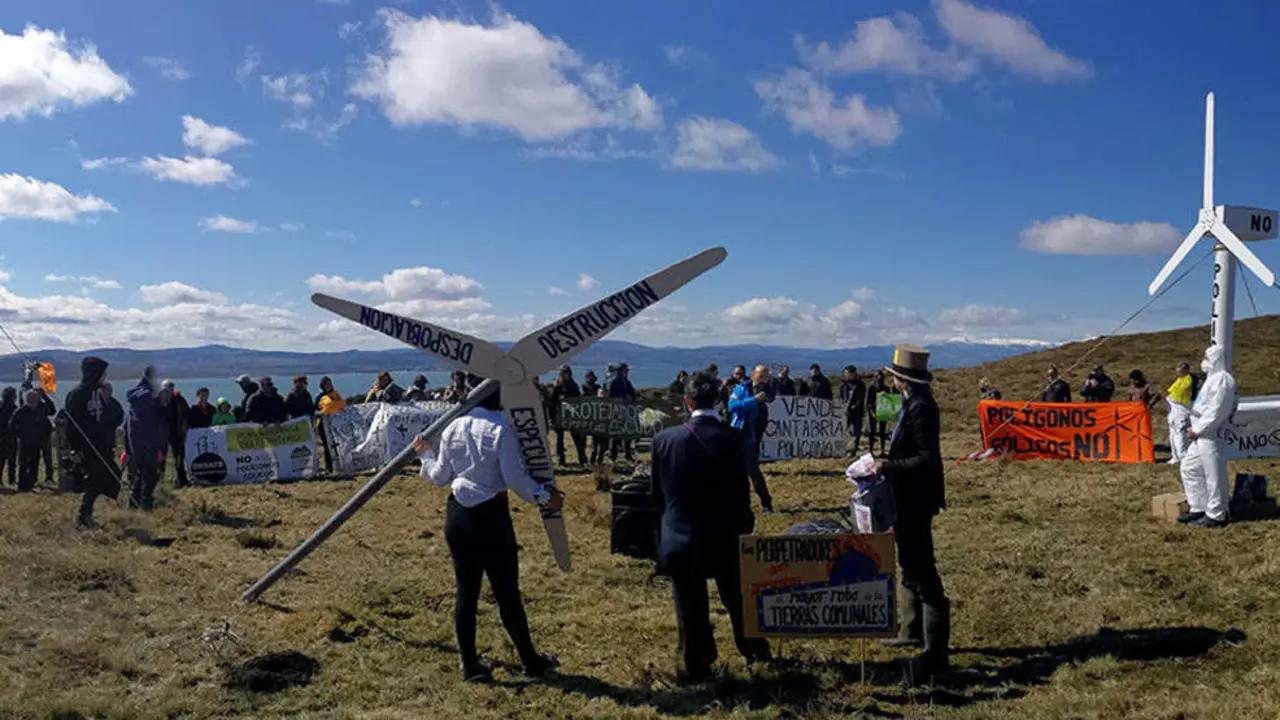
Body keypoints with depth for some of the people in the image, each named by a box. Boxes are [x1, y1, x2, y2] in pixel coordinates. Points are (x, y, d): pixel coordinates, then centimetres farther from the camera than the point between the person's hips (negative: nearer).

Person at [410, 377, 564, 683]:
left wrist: (425, 454, 27)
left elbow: (440, 476, 9)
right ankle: (530, 660, 18)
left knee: (466, 590, 12)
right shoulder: (500, 429, -14)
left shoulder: (453, 428, 2)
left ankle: (470, 666, 18)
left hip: (457, 515, 5)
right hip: (491, 516, -5)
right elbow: (515, 477, -16)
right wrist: (544, 496, -4)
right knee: (506, 590, 5)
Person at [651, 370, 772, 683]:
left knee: (690, 605, 10)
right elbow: (741, 491, -6)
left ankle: (696, 666, 19)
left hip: (681, 537, -1)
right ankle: (754, 650, 33)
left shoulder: (665, 439, -11)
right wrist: (744, 526, 9)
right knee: (737, 598, 20)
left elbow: (657, 492, -2)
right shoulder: (733, 438, -12)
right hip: (726, 536, 1)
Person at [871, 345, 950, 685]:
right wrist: (888, 465, 14)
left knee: (921, 570, -8)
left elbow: (928, 458, -26)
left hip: (915, 500, -11)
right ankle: (912, 631, 35)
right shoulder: (915, 403, 10)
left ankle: (936, 652, -4)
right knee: (910, 564, 21)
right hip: (909, 498, 11)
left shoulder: (920, 407, -21)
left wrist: (889, 467, -27)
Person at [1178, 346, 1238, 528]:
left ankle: (1216, 515, 6)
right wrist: (1195, 429, 11)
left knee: (1214, 476, -3)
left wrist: (1198, 430, -15)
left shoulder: (1223, 380, -16)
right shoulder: (1213, 378, 17)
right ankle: (1198, 508, 25)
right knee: (1189, 468, 17)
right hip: (1202, 436, 11)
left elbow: (1216, 411, -21)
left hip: (1211, 436, -11)